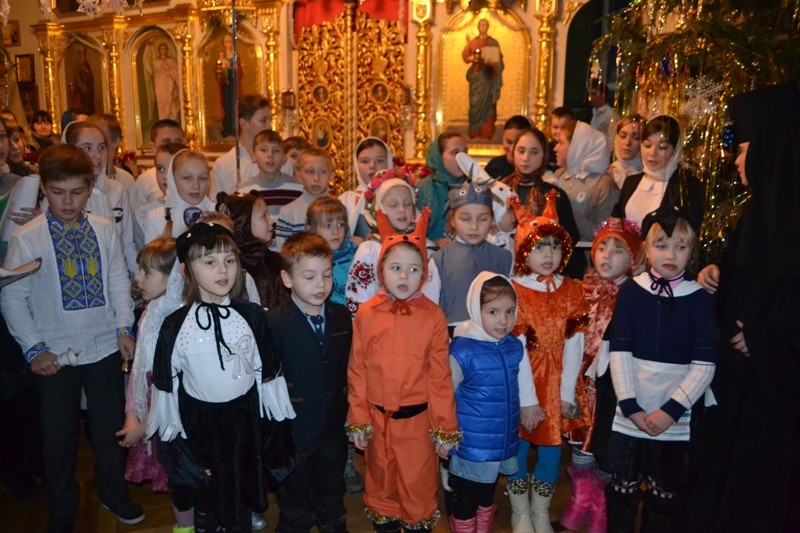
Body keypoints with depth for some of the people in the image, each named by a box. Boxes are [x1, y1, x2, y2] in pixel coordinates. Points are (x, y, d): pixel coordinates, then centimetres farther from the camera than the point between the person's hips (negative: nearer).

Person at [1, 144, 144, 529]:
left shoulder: (104, 230, -1)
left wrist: (124, 328, -1)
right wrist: (34, 349, -10)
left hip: (105, 347, 2)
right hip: (55, 354, -2)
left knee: (110, 426, 16)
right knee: (59, 436, 13)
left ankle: (113, 493, 41)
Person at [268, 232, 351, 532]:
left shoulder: (342, 317, -2)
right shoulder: (274, 323, -17)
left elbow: (347, 369, 6)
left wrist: (346, 412, 4)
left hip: (334, 430, 4)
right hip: (293, 433, -4)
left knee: (332, 502, 25)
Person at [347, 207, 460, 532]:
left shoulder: (433, 316, -10)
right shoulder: (366, 315, -6)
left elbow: (440, 376, -7)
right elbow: (357, 372, -1)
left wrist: (444, 428, -4)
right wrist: (357, 420, 2)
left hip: (417, 418, -2)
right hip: (377, 418, 2)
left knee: (418, 482, 14)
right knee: (381, 479, 22)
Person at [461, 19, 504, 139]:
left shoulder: (494, 42, 7)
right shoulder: (472, 42, 8)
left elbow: (499, 59, 4)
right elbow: (465, 57, 3)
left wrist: (491, 60, -16)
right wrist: (473, 58, -16)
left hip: (489, 76, 0)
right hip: (476, 75, 0)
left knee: (488, 102, -3)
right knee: (476, 102, -3)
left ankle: (487, 132, -1)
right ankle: (475, 132, 0)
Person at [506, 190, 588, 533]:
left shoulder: (572, 292, 1)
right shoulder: (513, 292, -10)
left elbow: (574, 345, -3)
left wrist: (567, 394, -8)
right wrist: (528, 400, -16)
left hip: (558, 383, 3)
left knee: (551, 450, 10)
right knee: (519, 448, 5)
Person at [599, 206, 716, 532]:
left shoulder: (699, 299, -2)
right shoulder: (631, 291, 0)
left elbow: (704, 364, -6)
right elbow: (619, 352, -4)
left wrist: (671, 410, -12)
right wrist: (630, 406, -11)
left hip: (677, 417, 0)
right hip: (630, 413, 1)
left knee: (666, 493, 11)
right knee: (623, 488, 11)